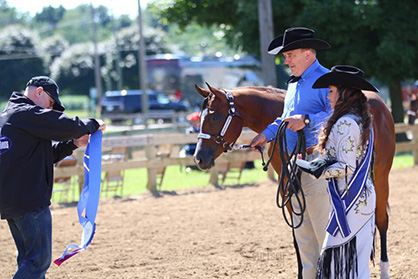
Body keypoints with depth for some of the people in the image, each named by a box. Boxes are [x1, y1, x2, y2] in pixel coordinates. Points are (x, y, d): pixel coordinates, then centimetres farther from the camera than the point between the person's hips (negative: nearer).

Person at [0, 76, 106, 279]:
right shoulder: (27, 113, -10)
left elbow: (45, 155, 26)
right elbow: (67, 125, -18)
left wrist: (73, 144, 16)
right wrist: (93, 124, 1)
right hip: (29, 201, -10)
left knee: (28, 259, 14)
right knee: (39, 260, -9)